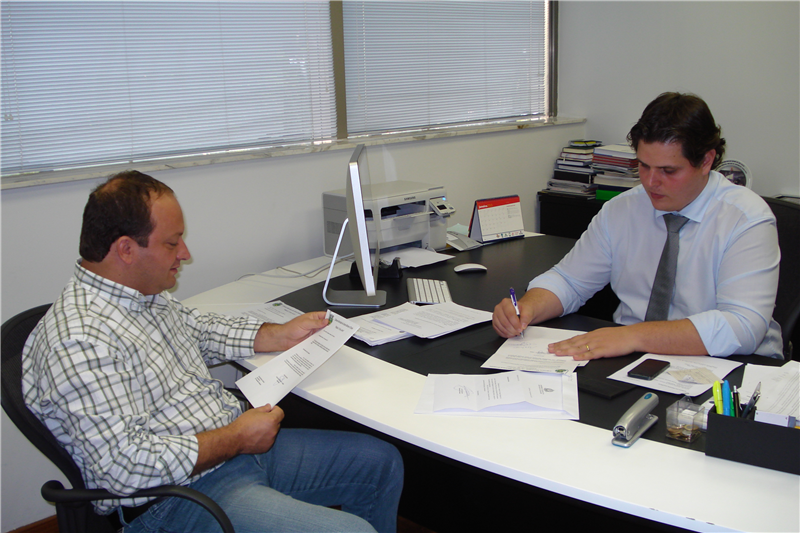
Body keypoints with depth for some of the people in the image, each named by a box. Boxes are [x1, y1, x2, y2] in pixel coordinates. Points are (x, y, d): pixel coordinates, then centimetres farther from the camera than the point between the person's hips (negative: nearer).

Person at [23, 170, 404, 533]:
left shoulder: (145, 294, 6)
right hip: (175, 498, -10)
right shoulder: (80, 342, -25)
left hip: (236, 444, 10)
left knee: (383, 463, 15)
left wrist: (281, 335, 13)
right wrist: (236, 439, -20)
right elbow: (124, 465, -29)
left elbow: (197, 329, 25)